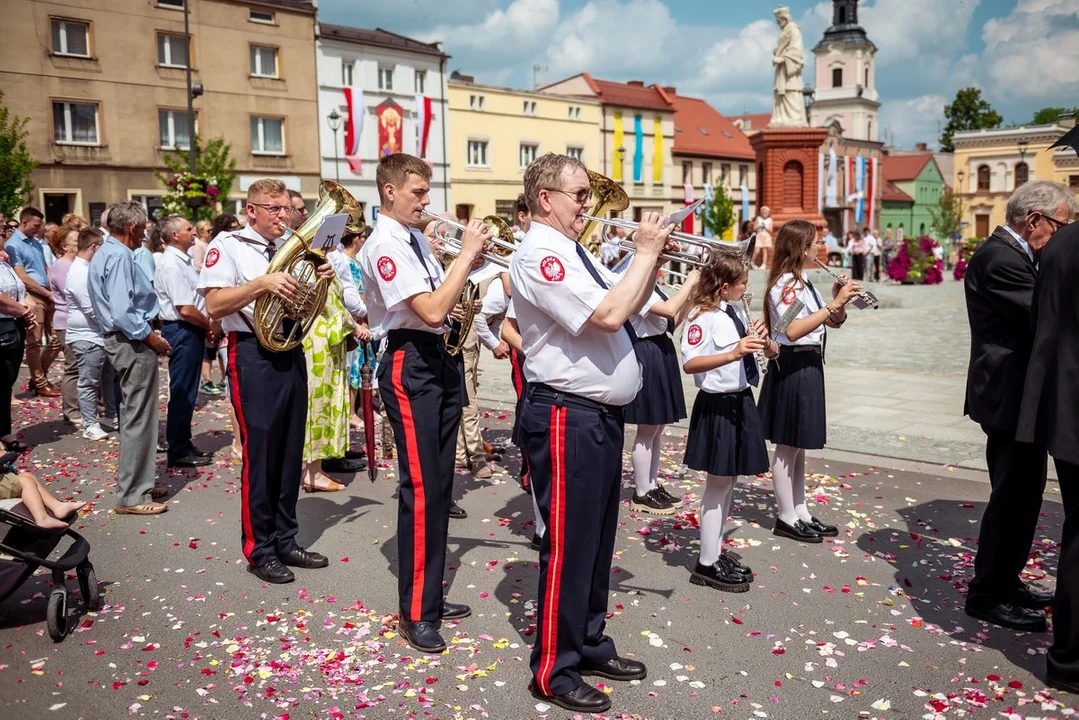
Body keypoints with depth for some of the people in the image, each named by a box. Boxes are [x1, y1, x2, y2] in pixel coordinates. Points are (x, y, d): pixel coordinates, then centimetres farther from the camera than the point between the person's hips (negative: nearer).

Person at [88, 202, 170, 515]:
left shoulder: (104, 253, 14)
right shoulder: (119, 257, -18)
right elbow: (123, 312, -27)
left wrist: (148, 334, 15)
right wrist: (154, 339, -16)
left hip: (121, 339, 11)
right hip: (134, 343, -11)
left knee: (133, 415, 19)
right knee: (139, 419, -4)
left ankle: (136, 480, 31)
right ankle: (132, 496, 3)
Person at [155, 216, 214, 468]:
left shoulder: (184, 260, 13)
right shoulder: (171, 264, -17)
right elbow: (185, 309, -23)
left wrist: (206, 326, 7)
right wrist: (211, 325, -10)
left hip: (192, 331, 10)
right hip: (182, 331, -10)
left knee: (187, 392, 17)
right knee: (182, 393, -2)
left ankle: (184, 445, 28)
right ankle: (178, 452, 8)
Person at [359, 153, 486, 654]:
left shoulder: (417, 240, 14)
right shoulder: (383, 246, -15)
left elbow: (443, 298, 17)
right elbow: (432, 311, -25)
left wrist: (470, 263, 3)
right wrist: (466, 254, -18)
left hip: (439, 360, 9)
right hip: (409, 366, -9)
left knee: (440, 483, 14)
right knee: (421, 488, -6)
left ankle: (432, 596, 28)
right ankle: (415, 614, 6)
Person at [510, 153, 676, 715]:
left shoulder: (574, 252, 15)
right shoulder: (539, 255, -15)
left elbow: (630, 305, 22)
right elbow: (608, 315, -25)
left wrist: (652, 258, 7)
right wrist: (646, 251, -14)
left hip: (602, 415, 10)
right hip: (567, 418, -10)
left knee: (598, 538, 18)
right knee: (568, 543, -1)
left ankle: (590, 644, 33)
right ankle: (553, 671, 13)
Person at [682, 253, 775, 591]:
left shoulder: (738, 312, 10)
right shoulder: (702, 316, -14)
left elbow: (773, 351, 14)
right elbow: (689, 364, -27)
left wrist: (764, 340, -8)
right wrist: (734, 353, -36)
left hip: (741, 402, 8)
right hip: (717, 405, -8)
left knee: (729, 481, 15)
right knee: (718, 483, 0)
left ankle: (717, 552, 27)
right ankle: (706, 564, 11)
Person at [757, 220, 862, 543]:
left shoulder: (803, 283, 14)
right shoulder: (786, 284, -15)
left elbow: (834, 322, 17)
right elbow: (793, 330, -30)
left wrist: (839, 301, -3)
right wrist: (834, 303, -28)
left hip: (808, 366, 10)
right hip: (793, 367, -10)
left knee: (799, 445, 15)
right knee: (788, 445, -1)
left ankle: (800, 511, 24)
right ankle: (785, 519, 8)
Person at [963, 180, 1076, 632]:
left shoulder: (1012, 254, 15)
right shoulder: (1001, 259, -19)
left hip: (1015, 395, 11)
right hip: (1009, 396, -11)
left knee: (1020, 493, 18)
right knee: (1014, 496, -3)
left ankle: (1005, 582, 31)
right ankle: (988, 594, 10)